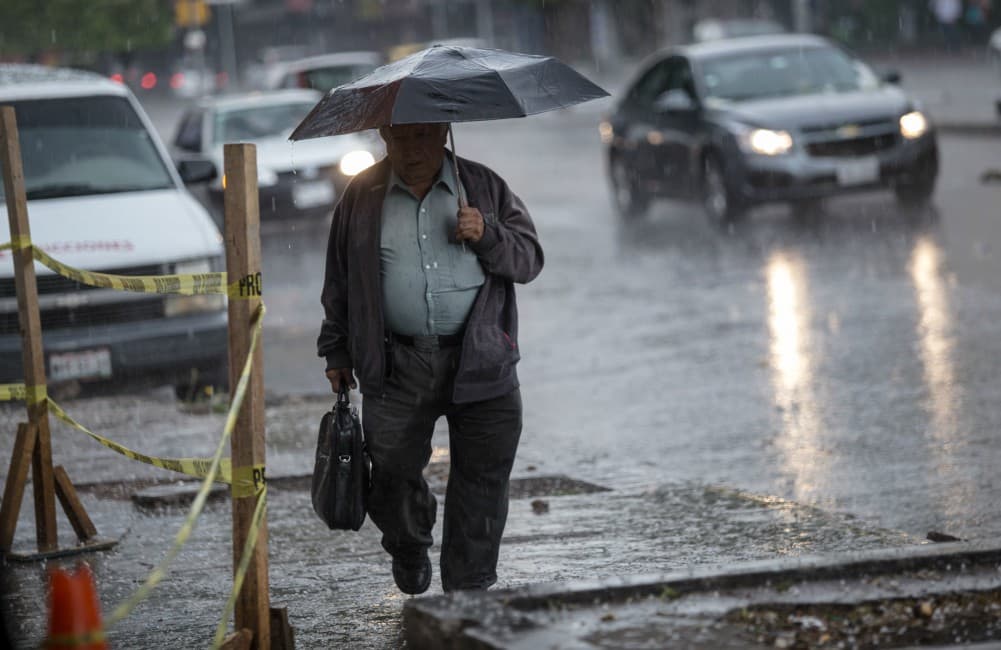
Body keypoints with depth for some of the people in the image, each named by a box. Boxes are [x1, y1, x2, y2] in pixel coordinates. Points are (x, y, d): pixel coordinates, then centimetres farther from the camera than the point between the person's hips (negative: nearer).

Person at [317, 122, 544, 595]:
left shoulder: (484, 187, 6)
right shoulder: (362, 197, 8)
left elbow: (529, 260, 6)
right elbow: (340, 280, 15)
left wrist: (486, 235, -12)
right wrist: (336, 352, 14)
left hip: (480, 363, 0)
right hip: (396, 367, 0)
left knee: (482, 481, -1)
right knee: (392, 473, 2)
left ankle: (469, 590, 11)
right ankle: (409, 549, 34)